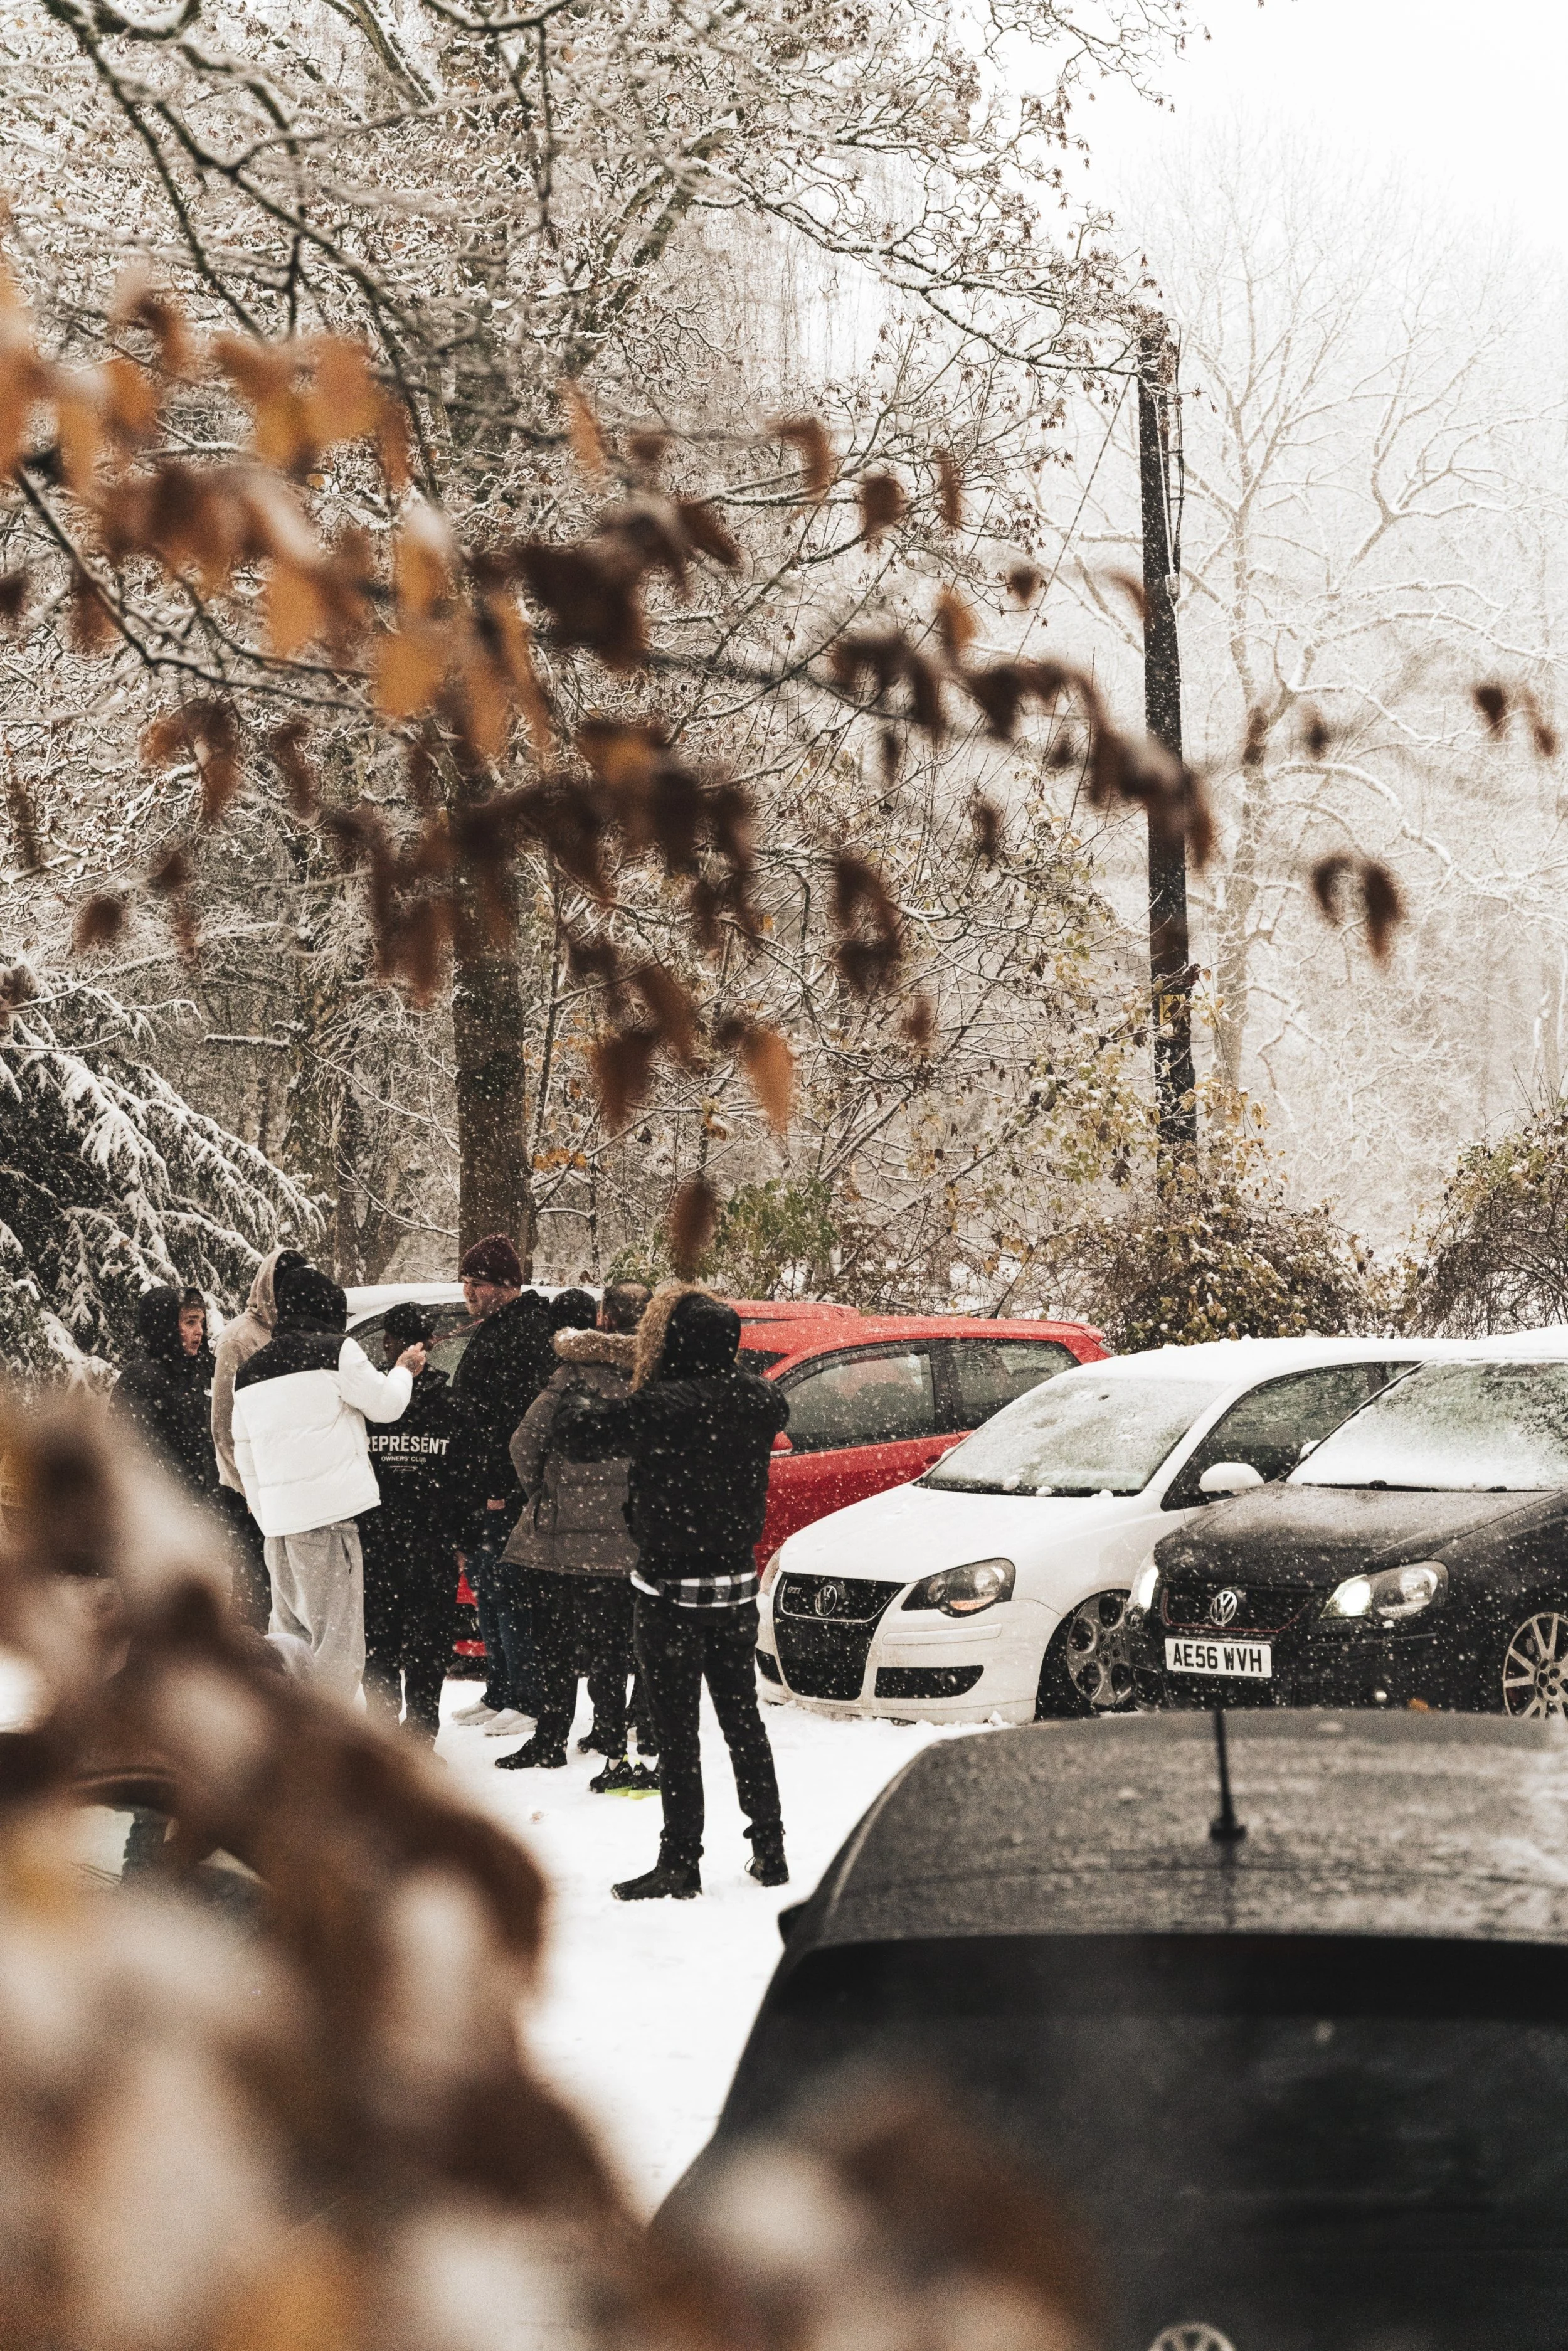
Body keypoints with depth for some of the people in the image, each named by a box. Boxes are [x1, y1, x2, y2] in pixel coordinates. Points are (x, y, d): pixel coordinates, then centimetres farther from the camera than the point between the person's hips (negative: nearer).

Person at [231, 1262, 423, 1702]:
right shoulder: (337, 1351, -5)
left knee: (289, 1631, 16)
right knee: (336, 1634, -6)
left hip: (276, 1519, 7)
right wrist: (404, 1370, 26)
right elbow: (386, 1404, 5)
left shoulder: (250, 1371, 16)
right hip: (329, 1515, -7)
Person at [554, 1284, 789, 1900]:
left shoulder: (661, 1408, -21)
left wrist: (579, 1403, 10)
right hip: (737, 1584, 6)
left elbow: (577, 1435, -14)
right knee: (743, 1720, 16)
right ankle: (769, 1850, 20)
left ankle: (681, 1862, 3)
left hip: (671, 1590, -6)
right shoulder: (758, 1403, -2)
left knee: (676, 1729, 1)